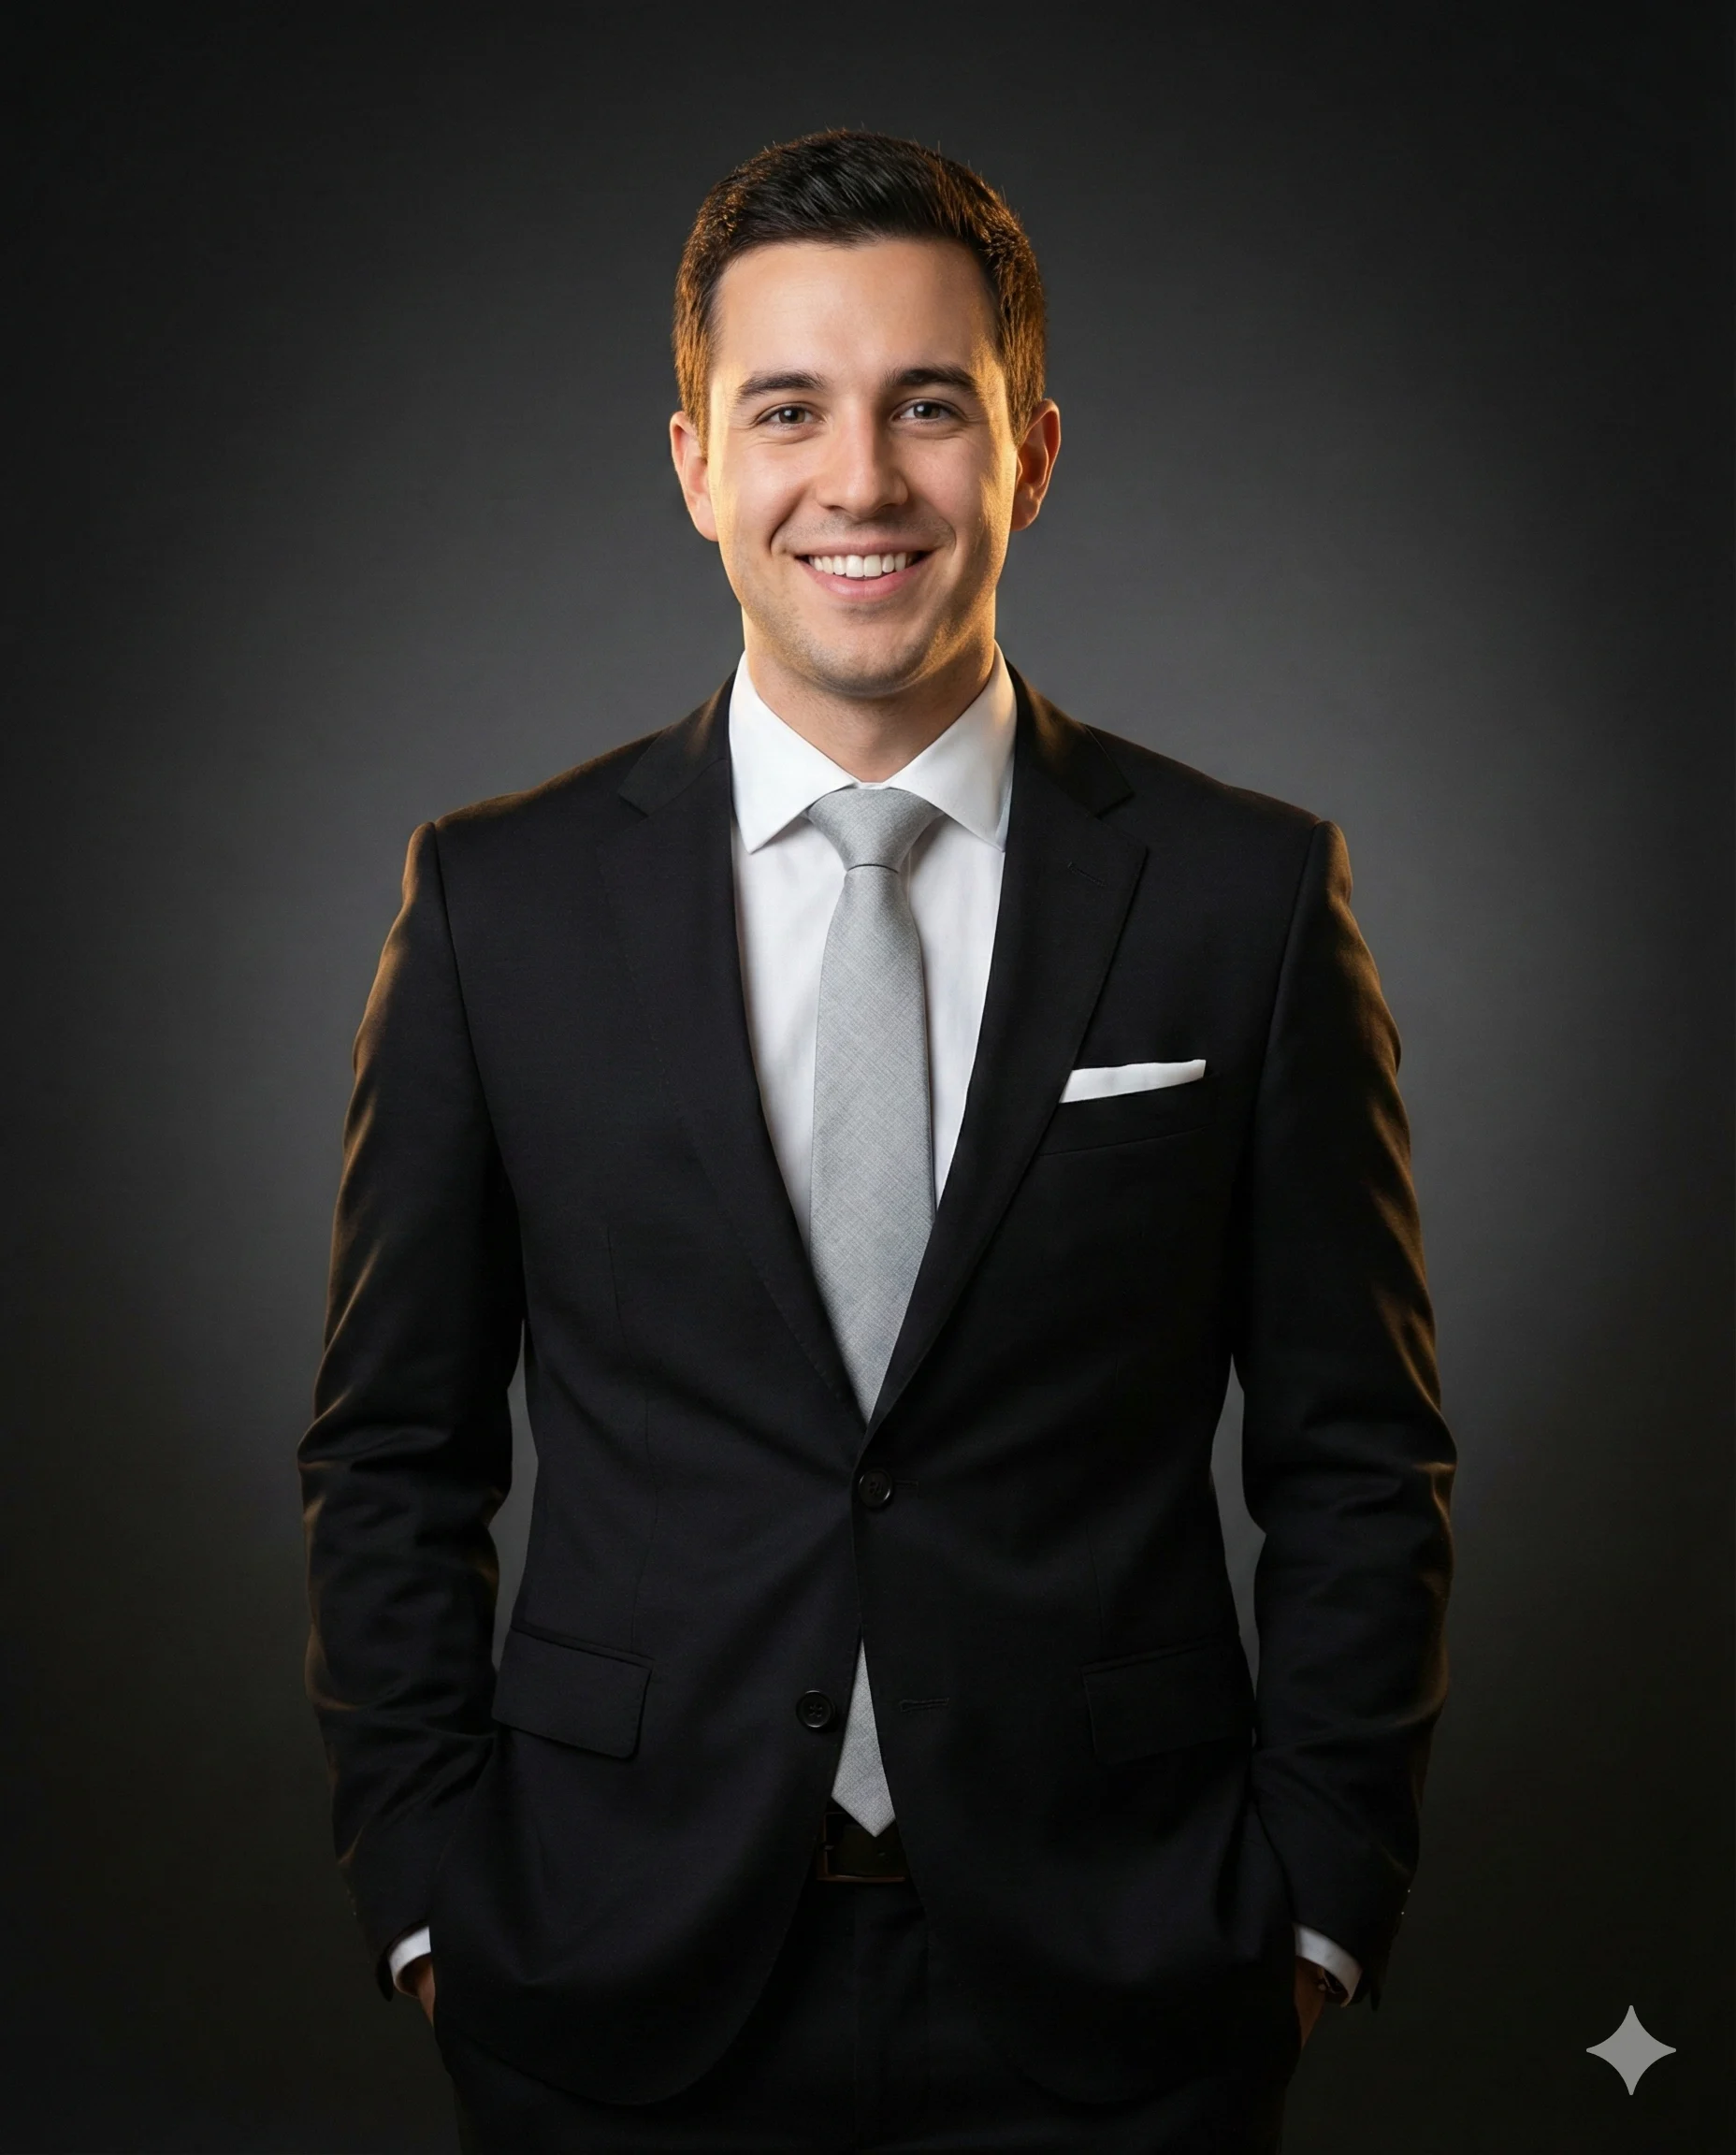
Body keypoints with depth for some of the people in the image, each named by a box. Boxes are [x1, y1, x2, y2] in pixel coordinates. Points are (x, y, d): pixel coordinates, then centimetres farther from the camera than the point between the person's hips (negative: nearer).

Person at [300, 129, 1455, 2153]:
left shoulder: (1249, 896, -2)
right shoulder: (497, 900, -1)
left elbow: (1356, 1462, 1)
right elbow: (394, 1460, 3)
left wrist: (1313, 1906, -3)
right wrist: (430, 1898, -2)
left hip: (1106, 1991, 0)